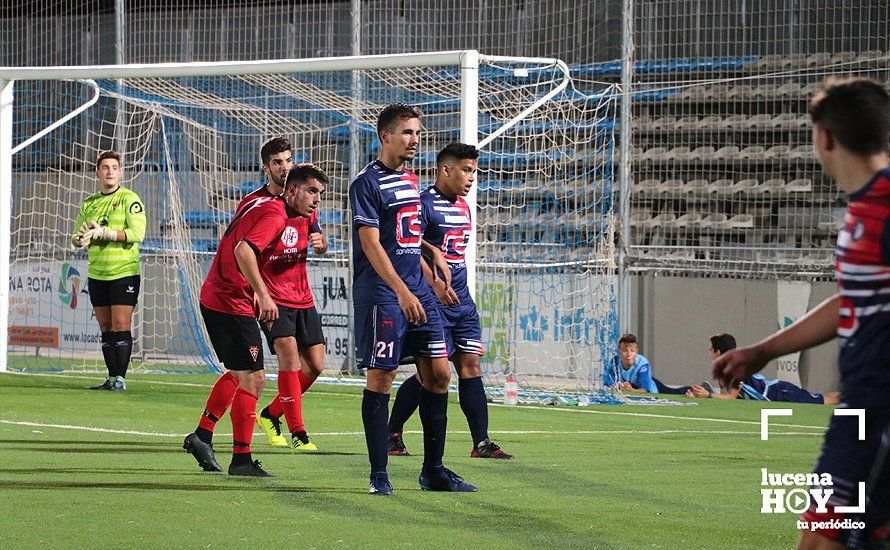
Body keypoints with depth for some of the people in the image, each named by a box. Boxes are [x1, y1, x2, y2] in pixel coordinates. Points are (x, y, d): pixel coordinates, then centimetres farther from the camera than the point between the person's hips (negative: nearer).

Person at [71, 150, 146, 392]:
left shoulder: (129, 199, -4)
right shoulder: (89, 204, 14)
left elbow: (137, 233, -15)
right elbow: (76, 235, 17)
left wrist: (104, 233, -20)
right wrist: (81, 238, -8)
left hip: (124, 273, -6)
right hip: (97, 275, 6)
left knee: (121, 326, -9)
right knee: (106, 328, 7)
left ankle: (120, 378, -9)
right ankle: (111, 378, 11)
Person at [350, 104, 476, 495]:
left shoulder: (411, 180, 16)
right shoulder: (367, 183, -9)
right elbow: (371, 244, -17)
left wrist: (431, 280, 23)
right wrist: (402, 292, -25)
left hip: (417, 293, 8)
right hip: (381, 296, -8)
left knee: (438, 373, 5)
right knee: (381, 378, -5)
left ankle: (433, 470, 12)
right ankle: (379, 474, 0)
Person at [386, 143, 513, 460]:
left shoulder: (463, 208, 16)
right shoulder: (424, 204, -11)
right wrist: (436, 284, -29)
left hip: (462, 301, 8)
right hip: (433, 301, -8)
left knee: (471, 366, 1)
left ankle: (481, 443, 0)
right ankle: (391, 434, 7)